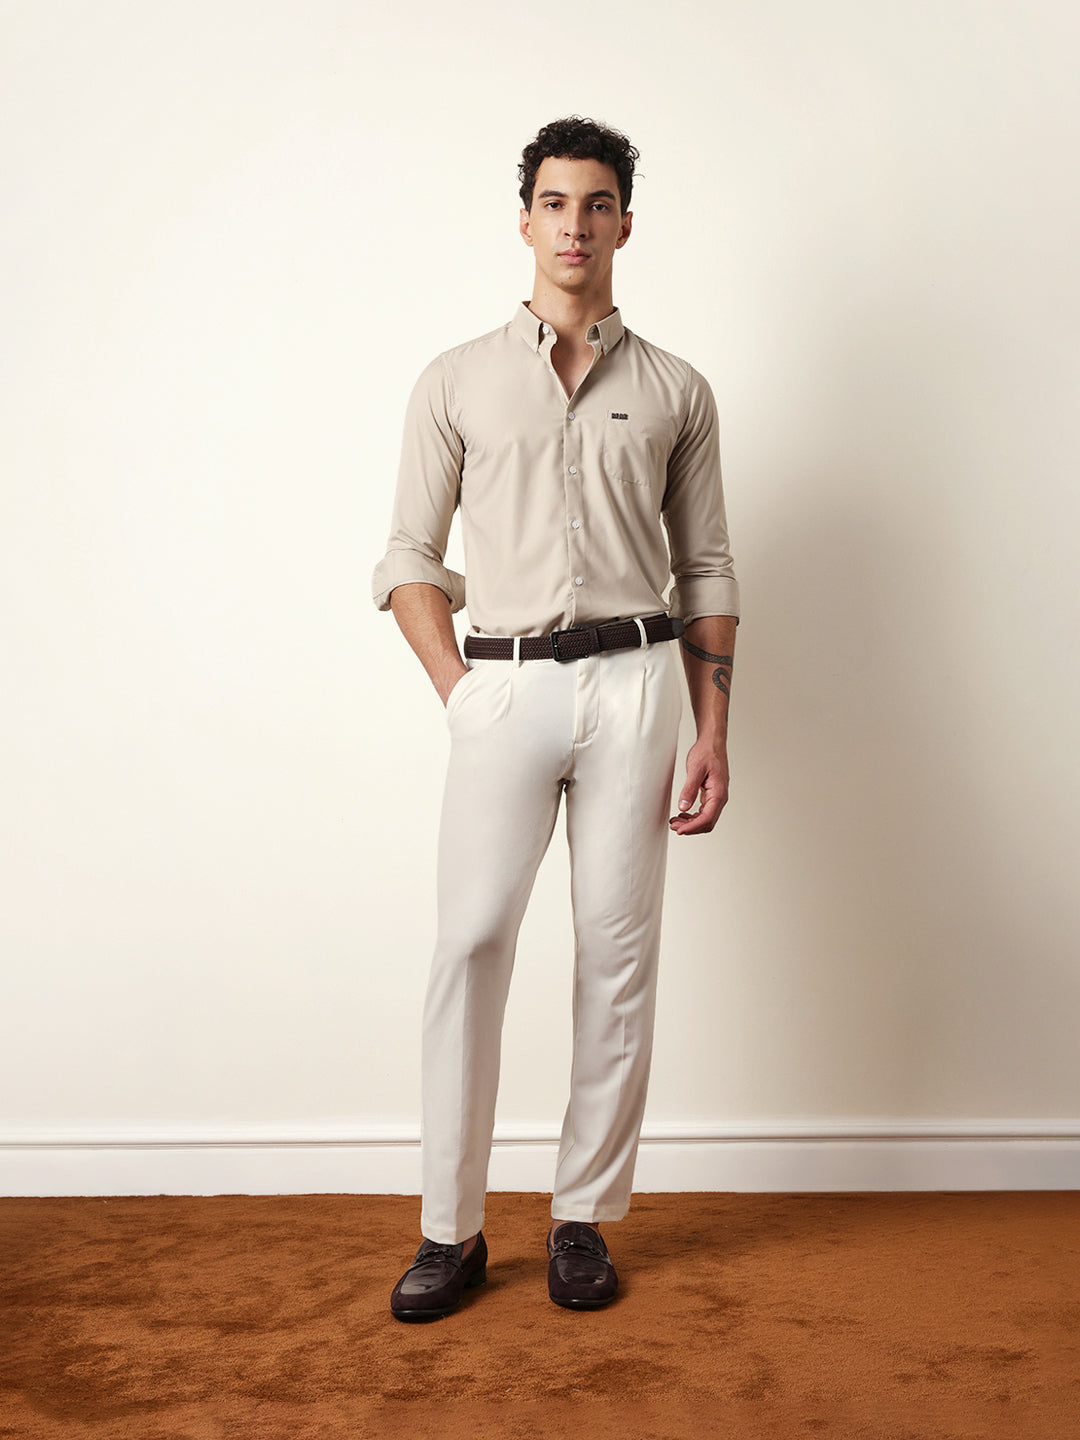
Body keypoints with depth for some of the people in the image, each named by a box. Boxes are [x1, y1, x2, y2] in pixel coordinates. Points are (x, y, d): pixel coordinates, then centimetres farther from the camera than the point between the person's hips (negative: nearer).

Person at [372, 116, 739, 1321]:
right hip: (502, 684, -1)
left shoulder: (675, 392, 13)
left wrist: (713, 729, 4)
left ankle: (583, 1218, 15)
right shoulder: (456, 383, 10)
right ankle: (451, 1231, 6)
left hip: (632, 683, 1)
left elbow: (707, 571, 12)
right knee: (470, 941, -7)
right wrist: (461, 695, -2)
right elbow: (409, 559, 8)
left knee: (619, 948, 2)